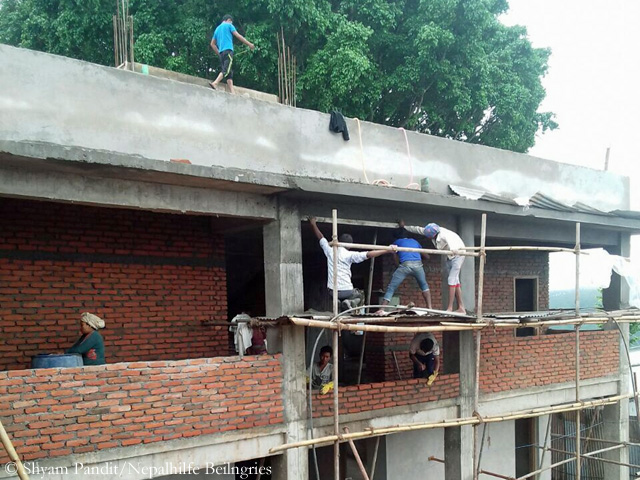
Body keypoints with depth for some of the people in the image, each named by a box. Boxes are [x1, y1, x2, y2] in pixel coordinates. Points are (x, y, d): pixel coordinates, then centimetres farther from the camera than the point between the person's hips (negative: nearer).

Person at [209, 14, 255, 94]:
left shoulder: (217, 28, 26)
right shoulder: (229, 25, 8)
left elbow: (212, 44, 24)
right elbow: (238, 36, 1)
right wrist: (249, 44, 4)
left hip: (221, 52, 7)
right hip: (228, 50, -7)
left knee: (229, 72, 4)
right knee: (227, 70, -16)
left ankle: (232, 92, -5)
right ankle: (215, 83, -34)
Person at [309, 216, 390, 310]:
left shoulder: (330, 251, 3)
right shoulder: (349, 255, -8)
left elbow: (320, 237, 17)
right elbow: (368, 254, -14)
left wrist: (313, 224, 32)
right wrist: (387, 250, -12)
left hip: (332, 291, 4)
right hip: (346, 291, -4)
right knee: (359, 297, 25)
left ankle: (337, 303, 1)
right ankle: (351, 302, -9)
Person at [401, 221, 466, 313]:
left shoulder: (444, 235, -35)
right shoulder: (431, 231, -11)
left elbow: (450, 240, -57)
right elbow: (418, 229, 4)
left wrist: (453, 249, -78)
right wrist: (405, 227, 15)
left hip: (458, 253, -9)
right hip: (450, 256, 9)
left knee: (452, 279, -16)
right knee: (455, 280, 5)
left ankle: (450, 308, -19)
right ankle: (461, 308, 5)